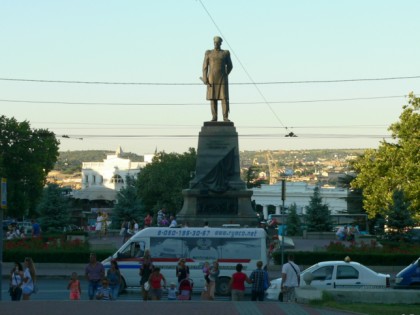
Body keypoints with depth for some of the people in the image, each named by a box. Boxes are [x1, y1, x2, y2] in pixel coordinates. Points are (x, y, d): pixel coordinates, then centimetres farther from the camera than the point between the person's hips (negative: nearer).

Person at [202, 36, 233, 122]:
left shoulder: (226, 53, 4)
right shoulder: (208, 53, 4)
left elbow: (230, 66, 9)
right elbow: (205, 67, 1)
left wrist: (224, 76, 3)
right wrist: (205, 79, -8)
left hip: (222, 79, 0)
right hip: (211, 79, 0)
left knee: (224, 97, -7)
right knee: (213, 98, 0)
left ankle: (225, 117, -4)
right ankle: (214, 117, 4)